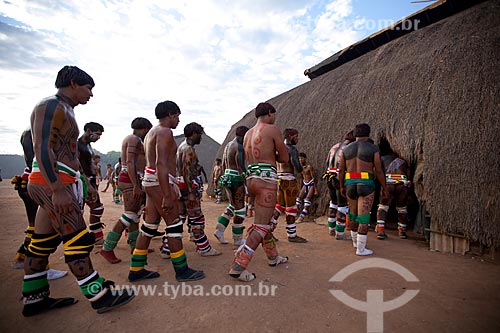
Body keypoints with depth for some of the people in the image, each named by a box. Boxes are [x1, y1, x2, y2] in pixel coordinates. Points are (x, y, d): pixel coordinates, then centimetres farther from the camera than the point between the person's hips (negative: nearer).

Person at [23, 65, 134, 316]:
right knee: (78, 241, -8)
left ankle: (34, 298, 24)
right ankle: (99, 297, 0)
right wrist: (57, 189, -26)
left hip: (60, 184, 10)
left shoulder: (65, 111, 21)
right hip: (51, 184, -10)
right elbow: (42, 148, -20)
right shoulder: (51, 106, -9)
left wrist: (84, 183, 23)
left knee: (43, 243, 13)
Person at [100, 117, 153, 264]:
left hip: (133, 180, 11)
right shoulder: (134, 139, -10)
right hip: (131, 180, -11)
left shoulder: (130, 138, 21)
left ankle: (135, 246, 22)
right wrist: (136, 186, -25)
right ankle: (107, 249, -1)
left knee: (135, 214, 13)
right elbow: (130, 162, -20)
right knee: (129, 216, -9)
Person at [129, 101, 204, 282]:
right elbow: (161, 164, -22)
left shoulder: (151, 132, 21)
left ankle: (136, 270, 20)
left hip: (150, 181, 10)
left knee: (149, 226, 12)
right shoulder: (165, 132, -11)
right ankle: (182, 270, 7)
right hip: (160, 182, -10)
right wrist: (167, 196, -25)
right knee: (174, 225, -3)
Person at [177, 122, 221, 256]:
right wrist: (191, 193, -25)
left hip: (180, 185, 10)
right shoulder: (189, 149, -14)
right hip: (188, 185, -10)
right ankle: (204, 248, 10)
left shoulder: (182, 146, 18)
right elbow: (186, 171, -22)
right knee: (197, 218, -1)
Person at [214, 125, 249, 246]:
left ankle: (219, 230, 20)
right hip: (236, 179, -9)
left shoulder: (228, 145, 14)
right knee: (240, 208, 1)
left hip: (227, 177, 9)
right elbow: (241, 168, -21)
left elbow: (223, 164, 19)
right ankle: (238, 239, 11)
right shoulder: (239, 147, -15)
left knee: (232, 205, 20)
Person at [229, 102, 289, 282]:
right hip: (266, 179, -8)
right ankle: (237, 267, -6)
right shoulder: (272, 129, -4)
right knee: (260, 227, -5)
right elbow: (284, 158, 0)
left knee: (267, 221, 21)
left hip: (251, 178, 9)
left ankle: (273, 257, 35)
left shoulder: (248, 133, 18)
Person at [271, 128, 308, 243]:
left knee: (280, 206, 15)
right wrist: (301, 168, 2)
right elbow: (298, 168, -19)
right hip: (289, 180, -8)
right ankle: (292, 235, 13)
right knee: (291, 208, 2)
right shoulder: (292, 149, -12)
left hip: (279, 178, 8)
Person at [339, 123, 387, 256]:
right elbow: (379, 171, -5)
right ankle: (361, 249, 2)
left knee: (353, 213, 19)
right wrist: (384, 187, 6)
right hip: (366, 185, -4)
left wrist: (342, 186, 16)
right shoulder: (373, 149, -3)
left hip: (350, 184, 4)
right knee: (364, 216, 0)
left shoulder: (346, 149, 6)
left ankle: (355, 241, 35)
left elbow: (341, 170, 5)